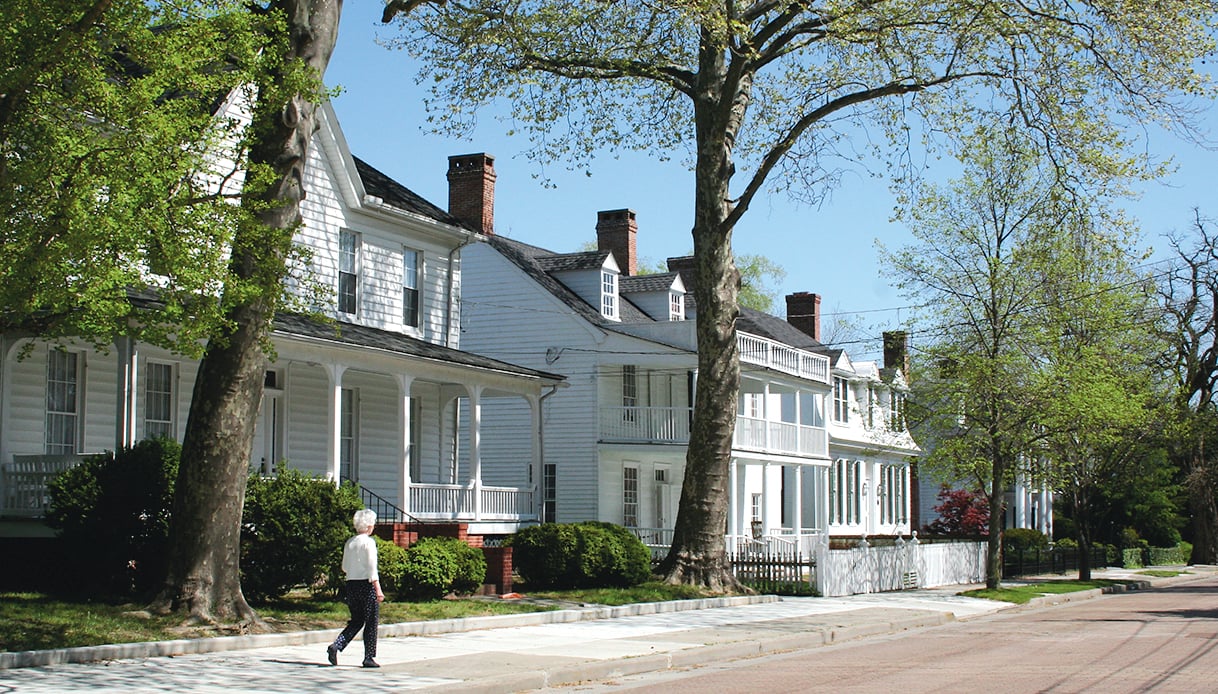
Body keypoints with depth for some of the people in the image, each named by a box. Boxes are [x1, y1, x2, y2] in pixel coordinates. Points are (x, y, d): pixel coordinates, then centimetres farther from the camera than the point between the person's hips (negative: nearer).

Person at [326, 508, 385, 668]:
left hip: (351, 584, 6)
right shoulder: (368, 542, -11)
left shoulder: (349, 543, 8)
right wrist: (378, 590, -16)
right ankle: (369, 657, 7)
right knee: (371, 622, 4)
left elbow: (344, 567, 15)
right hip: (367, 584, -6)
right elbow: (372, 568, -16)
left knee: (356, 621, 15)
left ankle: (336, 645, -4)